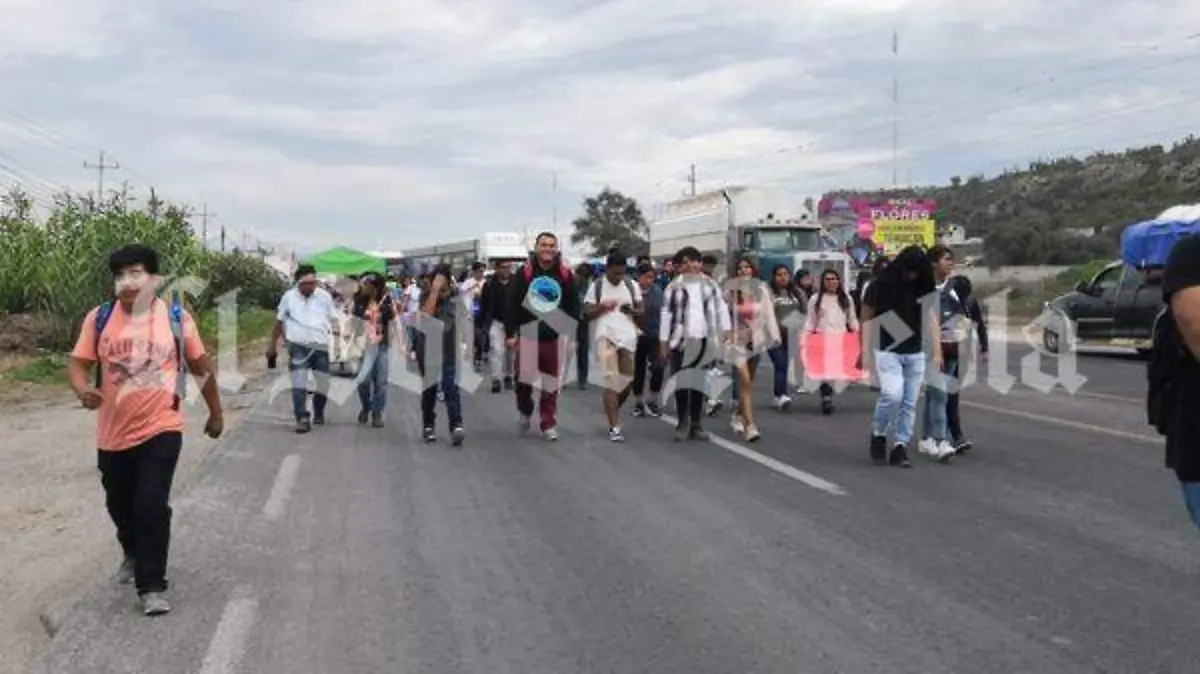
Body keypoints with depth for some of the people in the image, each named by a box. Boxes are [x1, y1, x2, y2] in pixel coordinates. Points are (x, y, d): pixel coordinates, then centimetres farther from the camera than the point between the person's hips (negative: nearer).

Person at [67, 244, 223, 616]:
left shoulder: (177, 318, -6)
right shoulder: (99, 318, -3)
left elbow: (201, 367, 5)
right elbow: (78, 363, -5)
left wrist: (216, 413, 13)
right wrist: (82, 390, -28)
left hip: (161, 430, -3)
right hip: (113, 434, 3)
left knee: (152, 506, -12)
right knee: (120, 505, 21)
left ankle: (151, 586, 0)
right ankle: (133, 554, 51)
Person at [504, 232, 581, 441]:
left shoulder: (566, 275, 1)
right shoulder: (525, 272, -2)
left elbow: (574, 308, 4)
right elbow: (512, 304, -3)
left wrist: (572, 335, -2)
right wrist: (510, 333, -7)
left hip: (555, 337, 1)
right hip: (528, 335, -1)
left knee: (551, 383, 5)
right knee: (524, 378, -1)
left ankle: (548, 423, 16)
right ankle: (525, 411, 27)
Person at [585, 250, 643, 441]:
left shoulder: (632, 286, 8)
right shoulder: (596, 286, 1)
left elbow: (641, 311, 12)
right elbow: (587, 314, 1)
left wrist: (633, 310, -10)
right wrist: (602, 307, -17)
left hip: (628, 337, 3)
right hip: (606, 337, -3)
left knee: (627, 380, 7)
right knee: (611, 381, -9)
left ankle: (612, 412, 33)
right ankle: (614, 427, -9)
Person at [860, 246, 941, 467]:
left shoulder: (922, 288, 5)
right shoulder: (879, 286, -4)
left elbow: (931, 318, 4)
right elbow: (866, 319, -1)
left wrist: (937, 350, -4)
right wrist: (865, 351, -7)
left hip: (915, 354, 4)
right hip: (887, 351, -4)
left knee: (910, 403, 3)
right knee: (892, 394, -18)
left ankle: (900, 447, 11)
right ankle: (878, 435, 4)